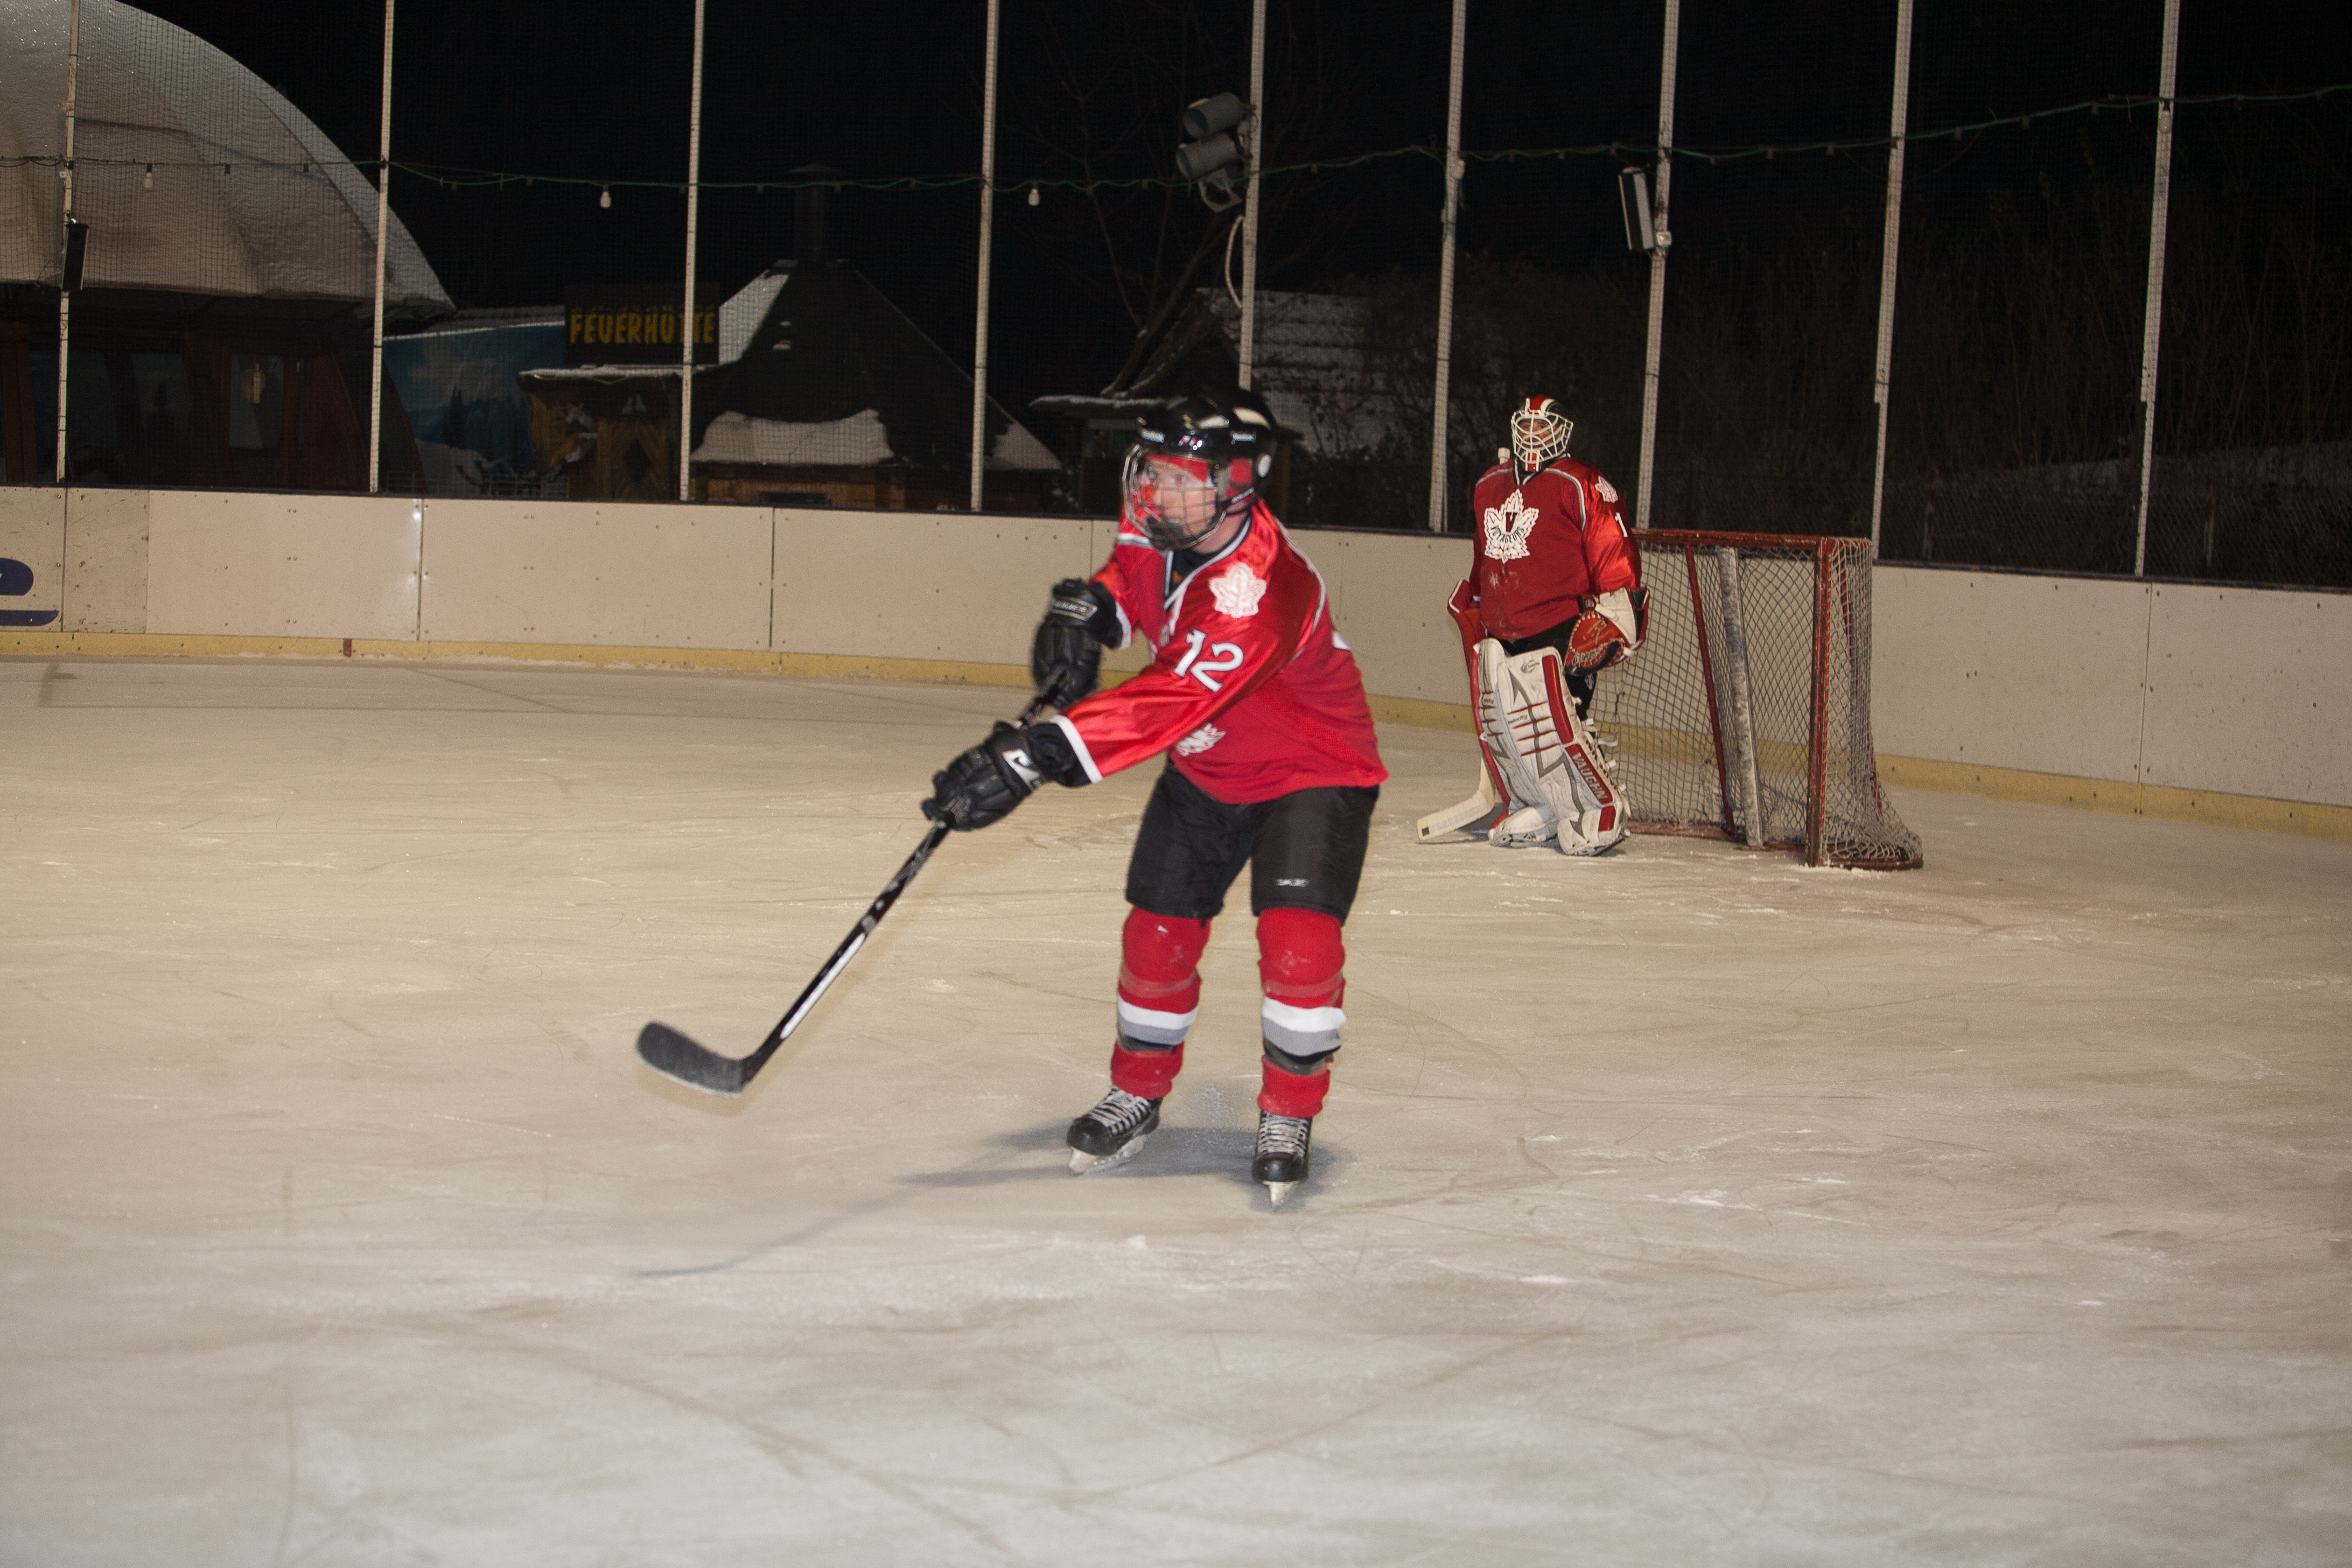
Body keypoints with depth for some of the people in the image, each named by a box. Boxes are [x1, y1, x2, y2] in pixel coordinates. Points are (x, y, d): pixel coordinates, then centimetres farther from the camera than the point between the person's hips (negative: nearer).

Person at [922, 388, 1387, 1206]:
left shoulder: (1259, 589, -39)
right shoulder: (1160, 525, -13)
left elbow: (1171, 703, -49)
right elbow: (1130, 574, 14)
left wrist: (1034, 756, -57)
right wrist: (1088, 605, -10)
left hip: (1312, 770, -7)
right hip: (1206, 769, 7)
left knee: (1298, 938, -22)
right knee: (1158, 932, 4)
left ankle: (1288, 1115, -1)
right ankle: (1137, 1093, 26)